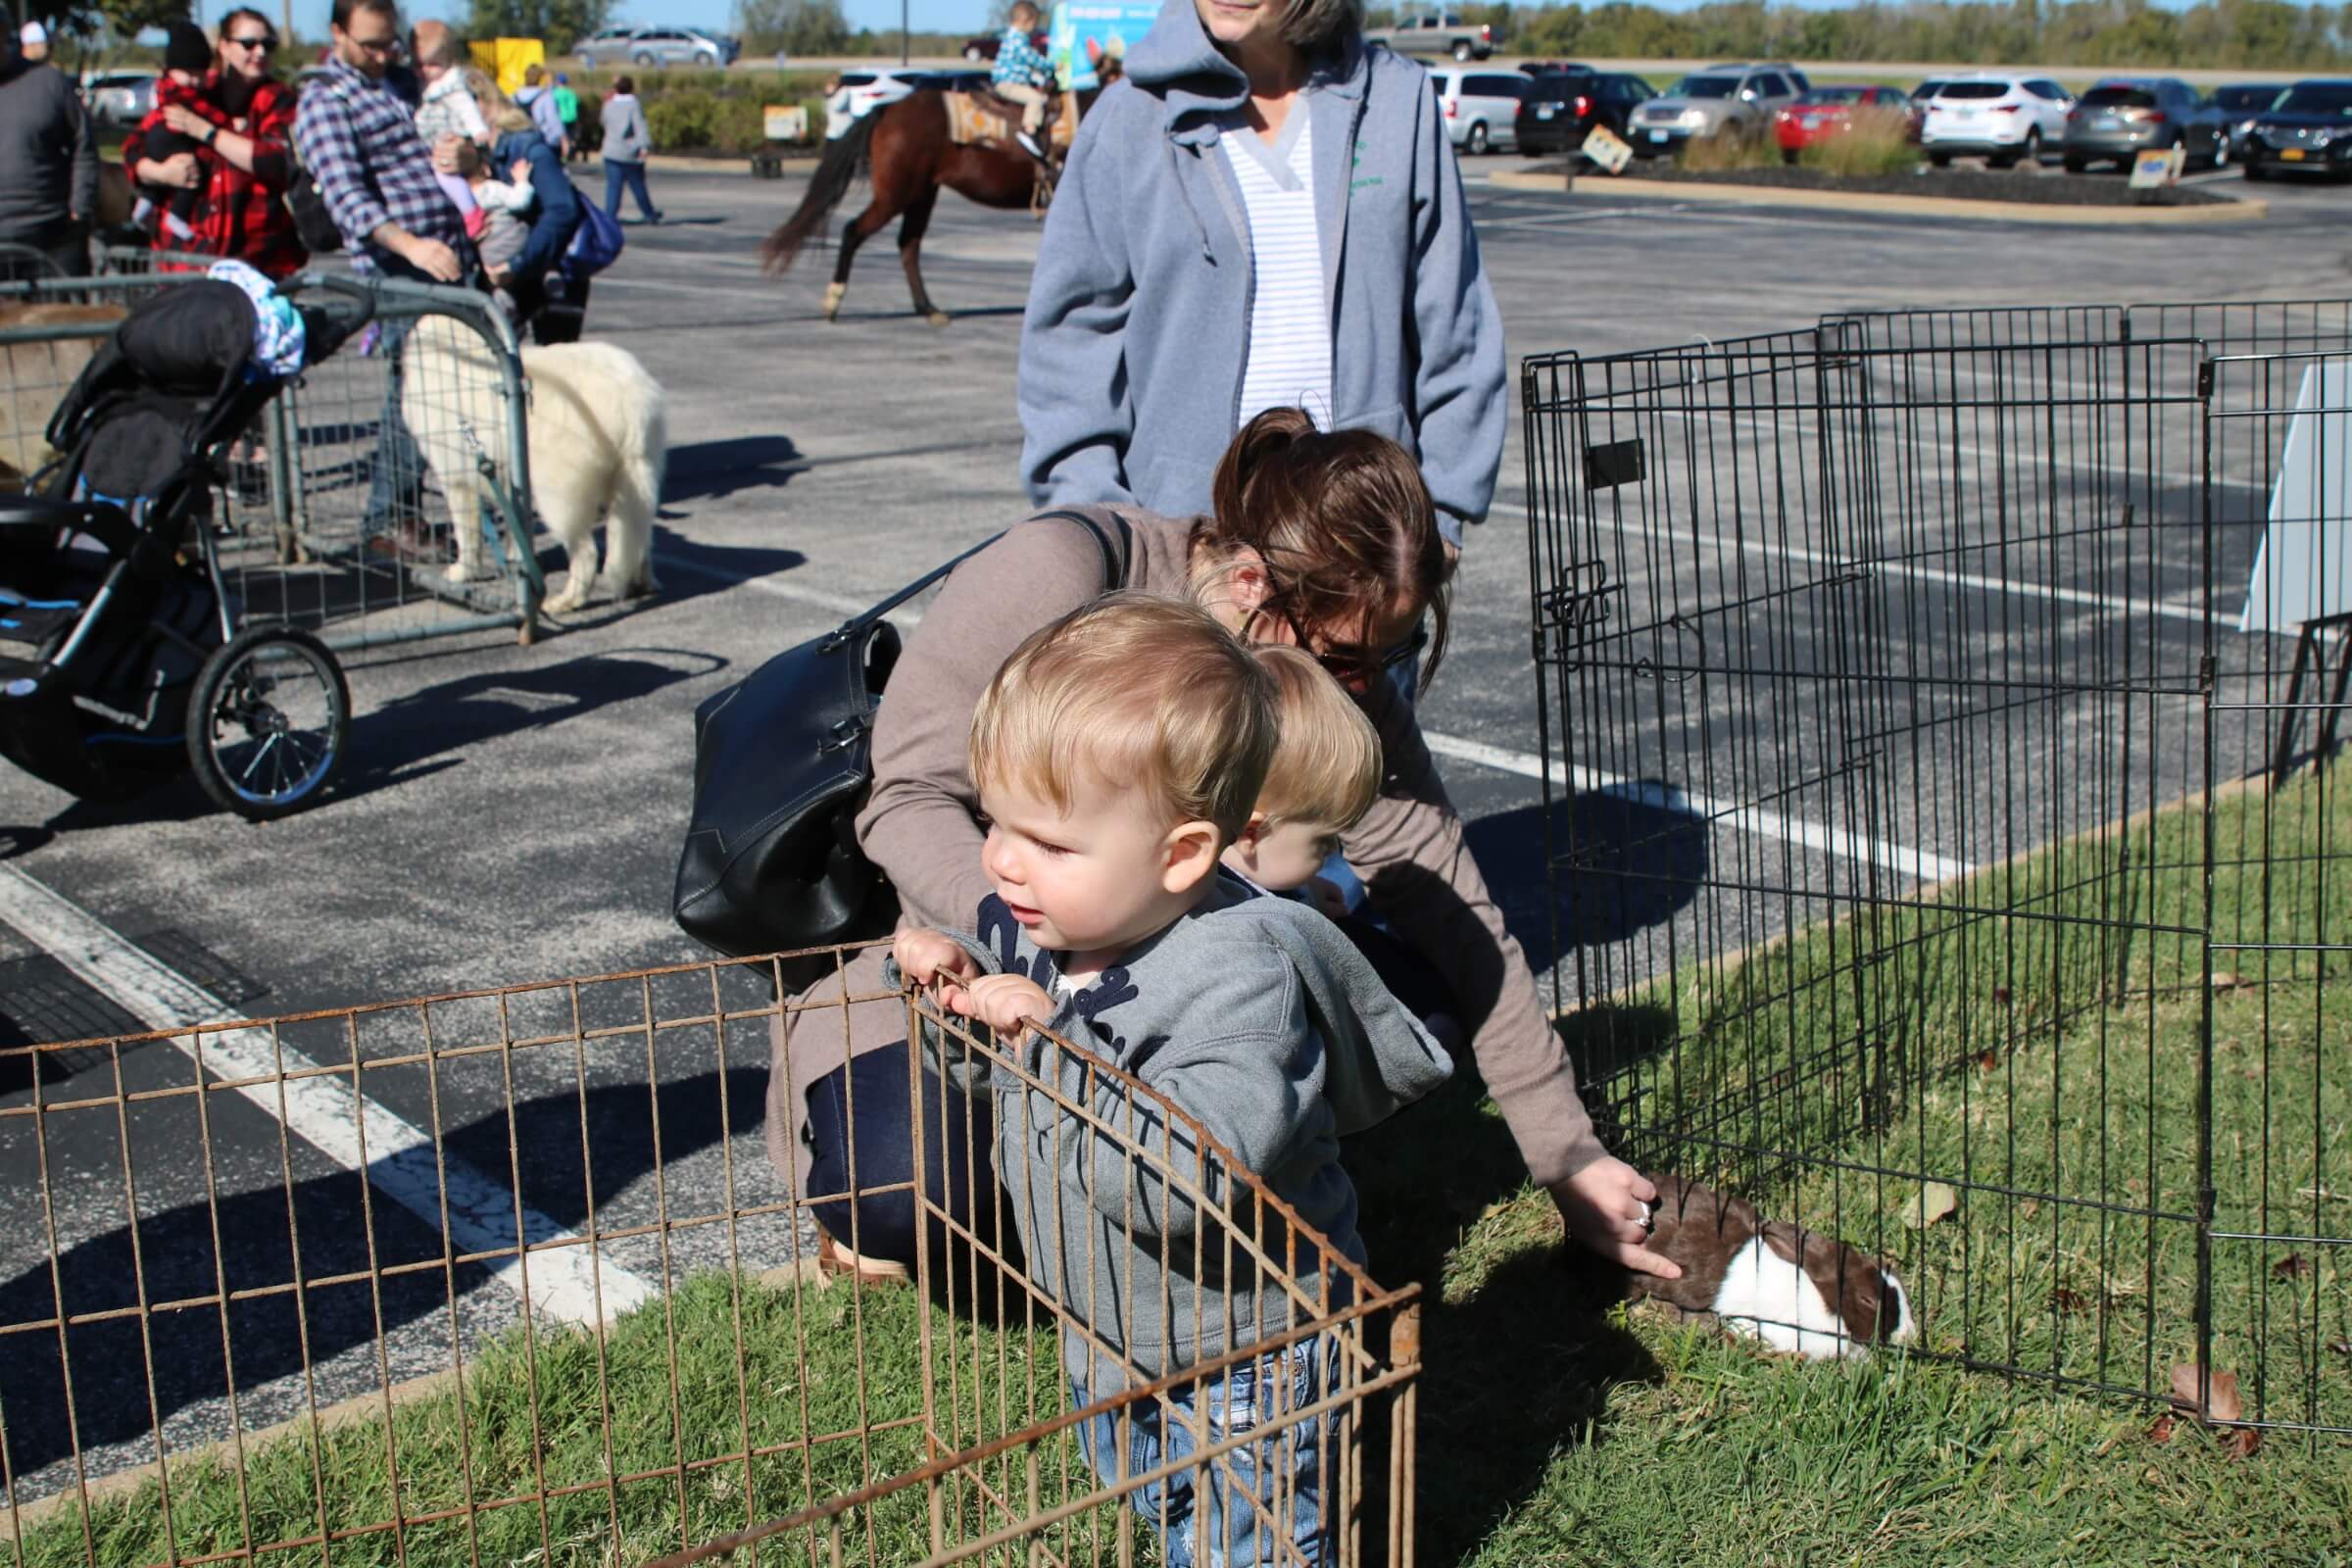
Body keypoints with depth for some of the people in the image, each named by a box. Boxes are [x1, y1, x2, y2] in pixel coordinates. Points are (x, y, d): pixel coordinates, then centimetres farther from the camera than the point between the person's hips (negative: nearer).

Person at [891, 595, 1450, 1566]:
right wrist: (946, 966, -11)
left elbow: (1195, 1171, -47)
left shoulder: (1239, 978, -34)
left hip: (1236, 1370, -8)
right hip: (1105, 1348, 8)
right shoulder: (1044, 921, -11)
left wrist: (1056, 1041, -44)